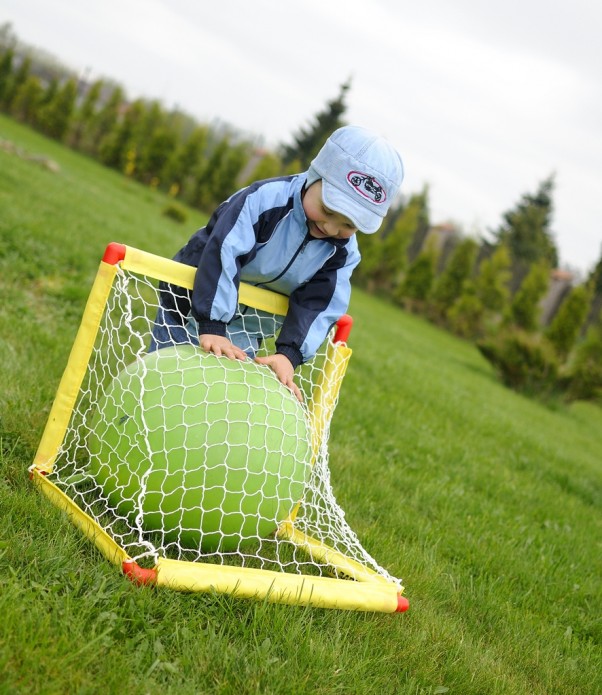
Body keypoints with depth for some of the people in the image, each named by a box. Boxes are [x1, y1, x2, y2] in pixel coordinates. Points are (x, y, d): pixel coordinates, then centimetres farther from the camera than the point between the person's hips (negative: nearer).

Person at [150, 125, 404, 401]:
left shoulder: (343, 251, -12)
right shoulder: (266, 199, -29)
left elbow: (317, 303, -18)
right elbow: (221, 257, -37)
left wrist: (289, 353, -34)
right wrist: (211, 329, -43)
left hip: (247, 329, 4)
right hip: (195, 302, -4)